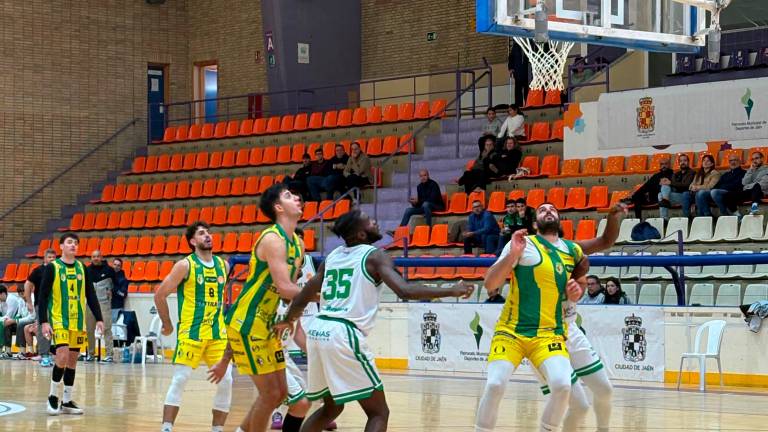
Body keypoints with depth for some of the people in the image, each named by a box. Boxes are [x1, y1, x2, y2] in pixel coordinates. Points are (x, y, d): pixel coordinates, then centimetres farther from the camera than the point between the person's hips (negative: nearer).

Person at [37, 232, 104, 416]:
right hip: (58, 320, -5)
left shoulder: (82, 268, 8)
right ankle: (53, 397, -2)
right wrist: (44, 322, -13)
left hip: (78, 322, 5)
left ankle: (66, 402, 15)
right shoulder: (52, 267, -5)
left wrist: (99, 318, 5)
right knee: (62, 356, -18)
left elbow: (91, 295, 11)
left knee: (72, 360, 7)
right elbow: (43, 296, -6)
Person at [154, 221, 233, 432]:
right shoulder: (185, 265, -7)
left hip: (218, 334, 5)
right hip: (190, 333, -5)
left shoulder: (223, 265, 8)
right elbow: (160, 295, -3)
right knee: (179, 380, -8)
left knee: (226, 381, -1)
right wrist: (167, 324, 2)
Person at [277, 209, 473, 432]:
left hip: (317, 331, 7)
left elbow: (303, 296, 27)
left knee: (331, 407, 26)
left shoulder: (332, 256, 18)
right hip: (343, 334, -7)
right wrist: (452, 291, -9)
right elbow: (405, 291, -16)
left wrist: (287, 321, 47)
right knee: (378, 412, 2)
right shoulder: (374, 256, -1)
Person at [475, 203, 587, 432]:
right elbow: (489, 284, -9)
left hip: (549, 334, 2)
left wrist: (577, 292, 3)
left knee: (562, 385, -21)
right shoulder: (522, 243, -3)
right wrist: (512, 255, -24)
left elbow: (579, 282, 27)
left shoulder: (574, 250, 9)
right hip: (511, 331, -2)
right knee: (494, 385, -19)